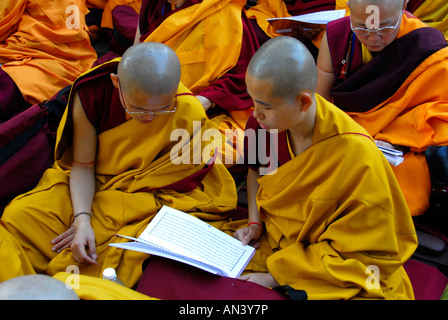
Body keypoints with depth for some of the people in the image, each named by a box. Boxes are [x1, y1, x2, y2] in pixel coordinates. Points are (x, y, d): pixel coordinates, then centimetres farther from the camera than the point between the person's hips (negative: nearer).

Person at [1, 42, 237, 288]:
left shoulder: (189, 116, -25)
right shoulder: (91, 94, -20)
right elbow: (82, 166, -9)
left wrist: (95, 219, -19)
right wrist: (82, 220, -26)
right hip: (94, 185, 2)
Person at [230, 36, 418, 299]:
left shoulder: (357, 156, -27)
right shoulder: (264, 121, -12)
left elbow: (356, 255, -18)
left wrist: (275, 277, -20)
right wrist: (255, 222, -2)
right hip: (268, 239, 5)